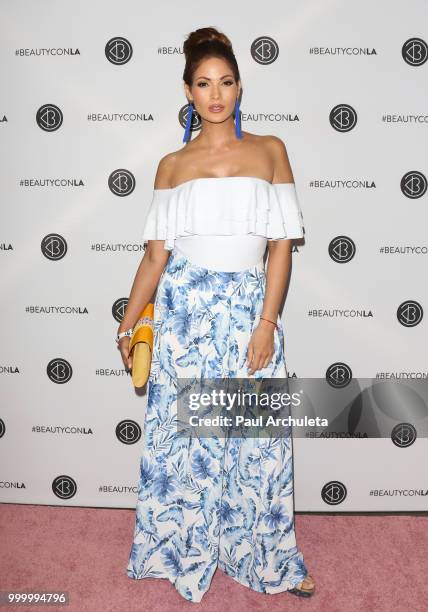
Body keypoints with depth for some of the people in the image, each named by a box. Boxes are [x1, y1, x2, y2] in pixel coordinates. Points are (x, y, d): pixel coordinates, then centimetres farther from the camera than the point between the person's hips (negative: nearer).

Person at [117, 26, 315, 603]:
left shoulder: (269, 151, 6)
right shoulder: (172, 165, 7)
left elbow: (281, 244, 0)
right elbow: (156, 253, 6)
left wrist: (266, 323, -8)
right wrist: (128, 323, 2)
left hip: (250, 308, 0)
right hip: (185, 307, 1)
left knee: (258, 439, 7)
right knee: (184, 436, 8)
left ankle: (270, 559, 28)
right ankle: (188, 554, 31)